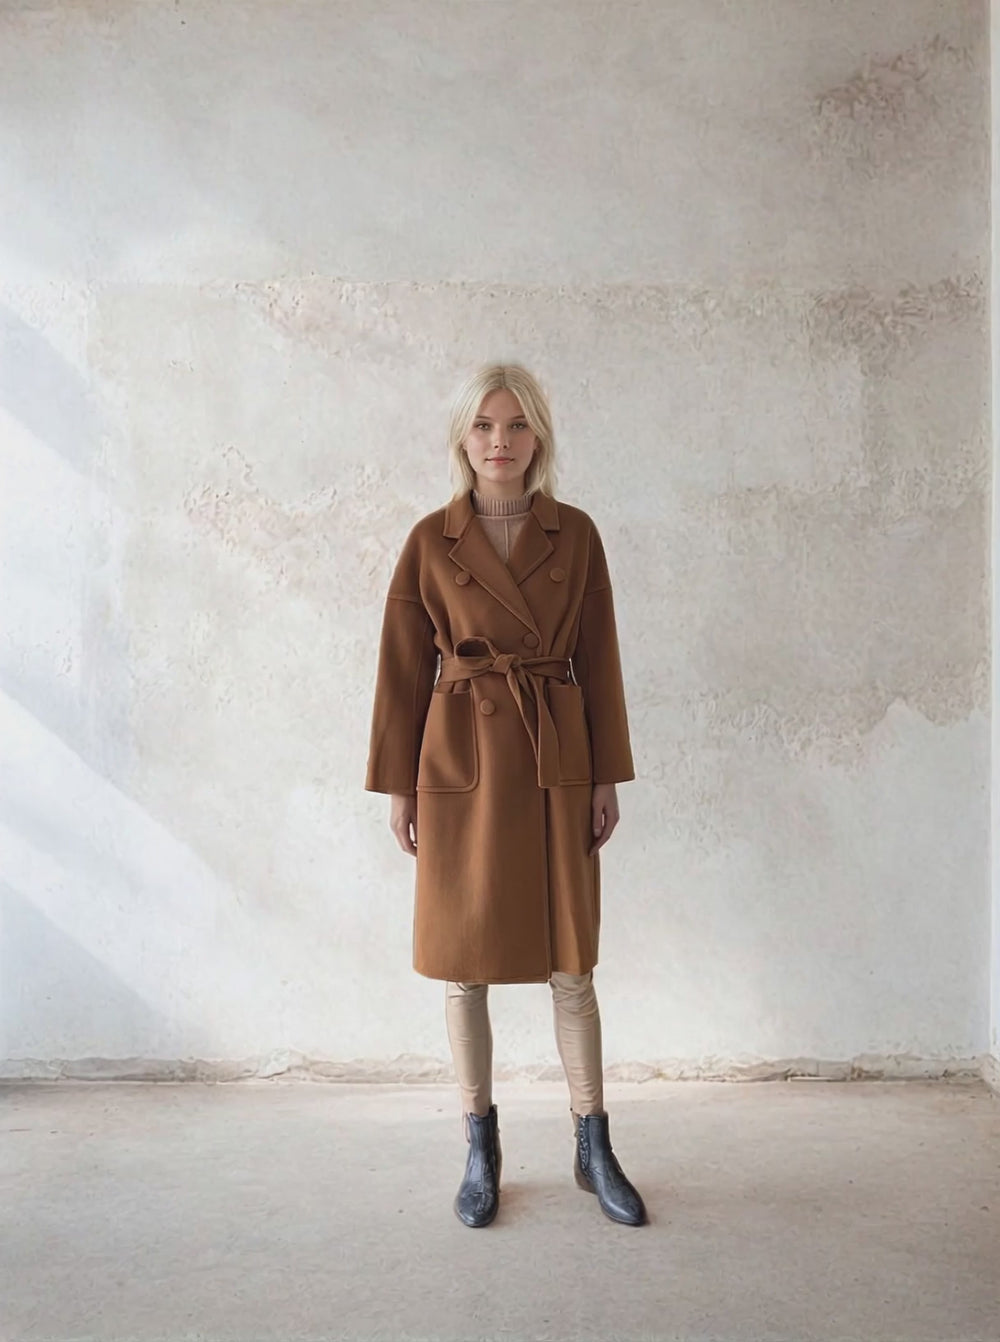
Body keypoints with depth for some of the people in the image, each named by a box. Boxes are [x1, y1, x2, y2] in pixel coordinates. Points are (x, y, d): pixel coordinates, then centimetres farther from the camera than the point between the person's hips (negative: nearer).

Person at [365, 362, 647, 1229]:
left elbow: (598, 659, 4)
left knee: (572, 963, 6)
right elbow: (404, 668, 2)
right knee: (464, 965, 7)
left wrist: (607, 777, 1)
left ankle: (594, 1151, 22)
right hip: (461, 762, 0)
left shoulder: (575, 535, 3)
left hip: (557, 763, 1)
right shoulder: (431, 540, 1)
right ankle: (482, 1151, 24)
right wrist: (399, 787, 1)